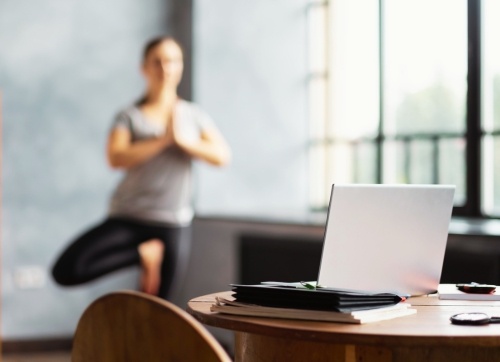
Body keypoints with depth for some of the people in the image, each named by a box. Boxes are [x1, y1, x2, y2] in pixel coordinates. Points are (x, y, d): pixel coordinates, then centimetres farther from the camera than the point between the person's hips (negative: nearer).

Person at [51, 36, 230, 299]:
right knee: (66, 271, -18)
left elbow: (222, 156, -2)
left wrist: (182, 140, -14)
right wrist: (163, 140, -19)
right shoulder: (130, 116, 2)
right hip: (127, 217, -1)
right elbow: (116, 158, -15)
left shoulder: (194, 116, 9)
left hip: (174, 224, 1)